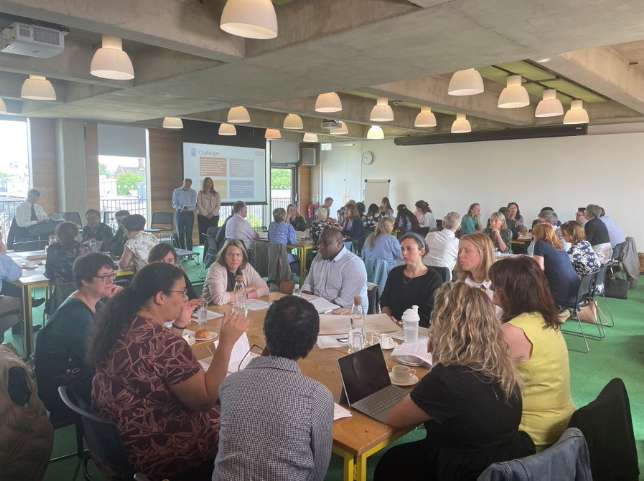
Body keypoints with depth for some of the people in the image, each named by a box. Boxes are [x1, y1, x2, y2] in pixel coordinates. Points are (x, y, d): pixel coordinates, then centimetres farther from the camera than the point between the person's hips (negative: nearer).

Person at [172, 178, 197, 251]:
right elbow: (174, 204, 0)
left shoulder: (193, 192, 6)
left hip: (189, 214, 0)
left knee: (189, 234, -2)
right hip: (179, 214, 0)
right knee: (180, 234, 2)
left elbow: (194, 205, -1)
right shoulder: (176, 191, 6)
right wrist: (181, 208, -19)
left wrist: (188, 208, -22)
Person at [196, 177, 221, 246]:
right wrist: (206, 214, -11)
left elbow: (218, 206, 4)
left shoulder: (216, 194, 11)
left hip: (214, 216, 1)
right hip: (202, 216, -1)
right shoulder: (200, 193, 6)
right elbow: (199, 205, -2)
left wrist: (212, 214, -10)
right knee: (203, 234, -4)